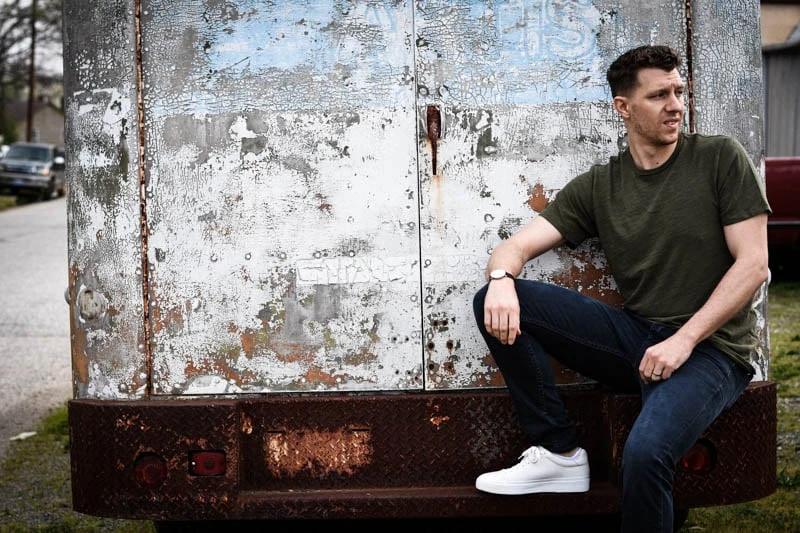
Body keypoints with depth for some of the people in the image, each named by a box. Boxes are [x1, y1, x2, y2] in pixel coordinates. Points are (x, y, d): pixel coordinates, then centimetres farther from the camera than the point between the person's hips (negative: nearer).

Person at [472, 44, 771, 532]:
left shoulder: (720, 158, 0)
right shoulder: (597, 188, 8)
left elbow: (754, 263, -6)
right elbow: (517, 246, 2)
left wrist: (684, 340, -16)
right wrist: (501, 278, -24)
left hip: (710, 347, -4)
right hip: (635, 336, 4)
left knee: (646, 451, -36)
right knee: (496, 304, -13)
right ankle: (559, 453, -6)